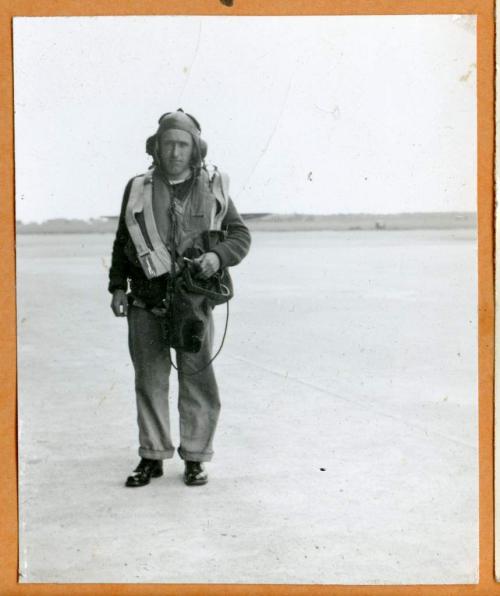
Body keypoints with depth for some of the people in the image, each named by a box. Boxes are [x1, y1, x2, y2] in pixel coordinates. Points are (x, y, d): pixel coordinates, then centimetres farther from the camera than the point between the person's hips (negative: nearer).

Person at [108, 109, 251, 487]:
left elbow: (241, 235, 6)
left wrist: (218, 256, -14)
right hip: (146, 302, 1)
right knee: (149, 380, 6)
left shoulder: (213, 189, 5)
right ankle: (152, 457, 17)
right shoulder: (138, 189, 7)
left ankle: (195, 458, 13)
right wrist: (118, 287, 7)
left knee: (197, 380, 1)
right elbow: (122, 242, 14)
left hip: (194, 299, -1)